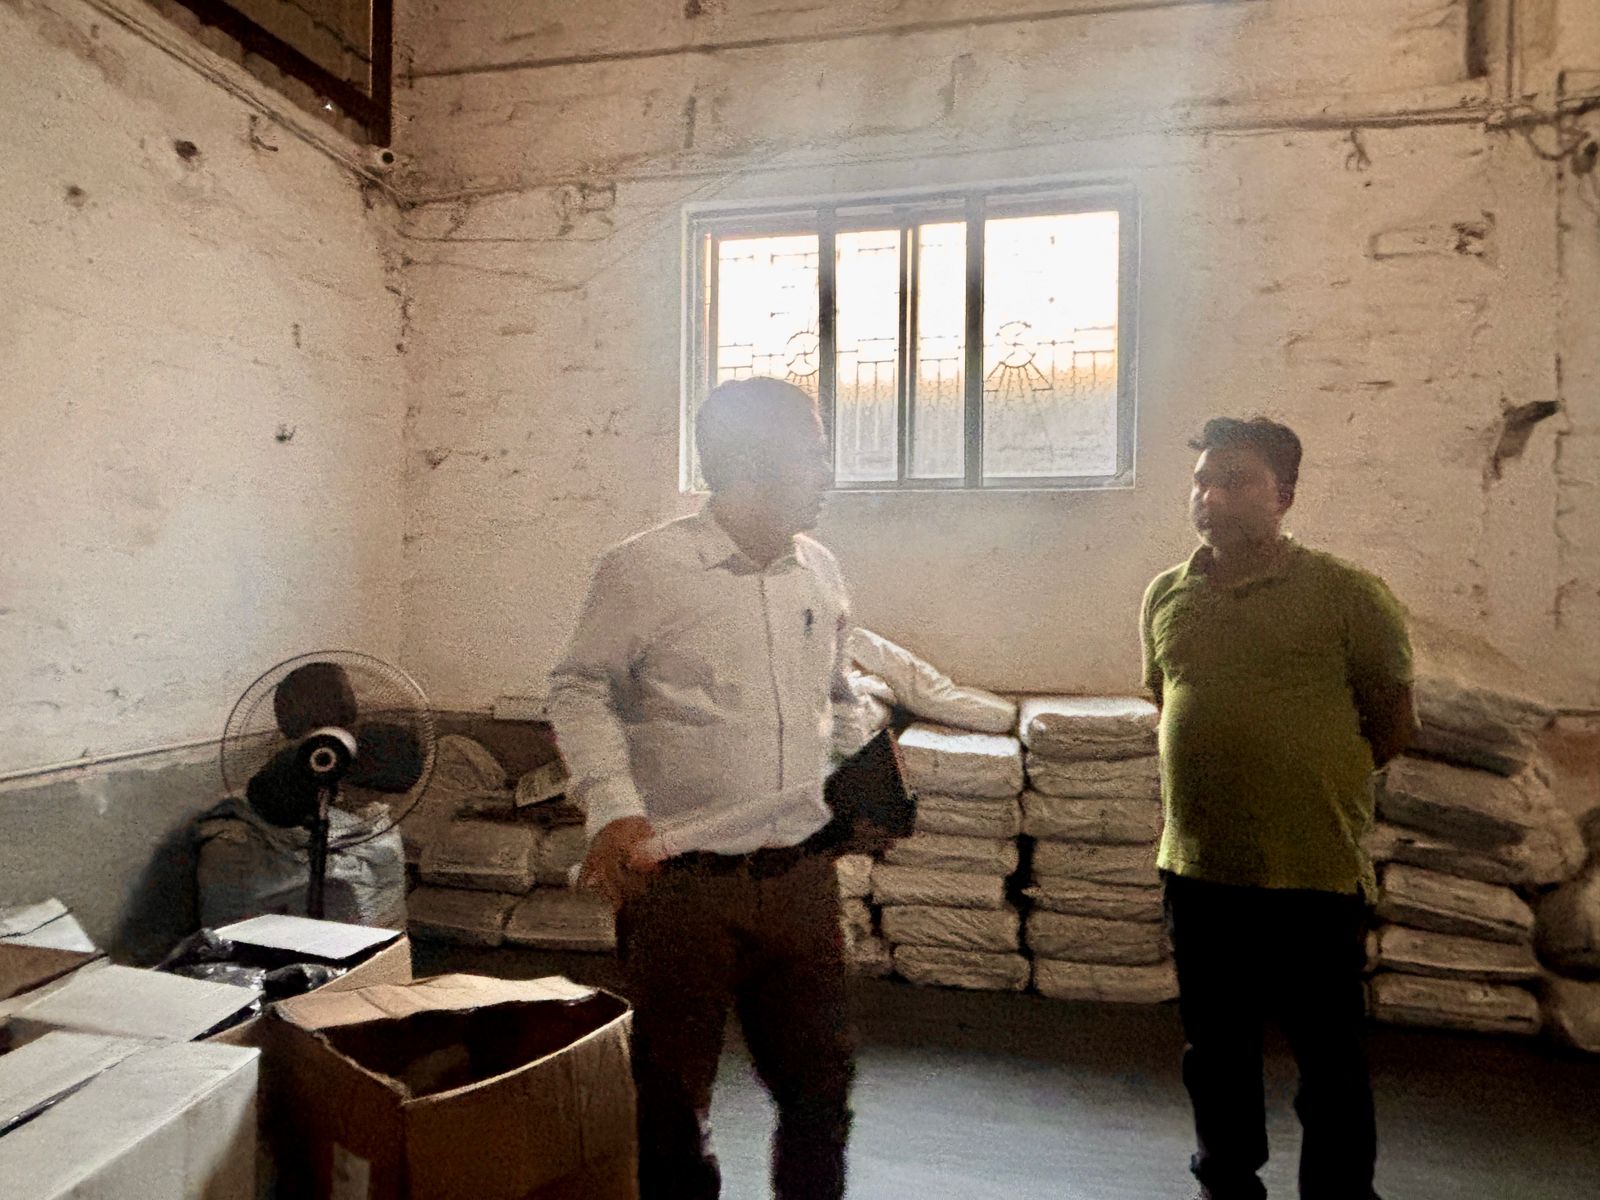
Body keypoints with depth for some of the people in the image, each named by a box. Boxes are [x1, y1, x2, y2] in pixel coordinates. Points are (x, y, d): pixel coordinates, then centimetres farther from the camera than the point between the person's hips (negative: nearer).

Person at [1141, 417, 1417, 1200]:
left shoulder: (1347, 595, -9)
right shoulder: (1166, 596, 3)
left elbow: (1393, 722, -1)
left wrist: (1311, 784, 3)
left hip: (1314, 872, -4)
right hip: (1198, 868, 4)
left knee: (1328, 1056, 11)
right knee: (1216, 1050, 20)